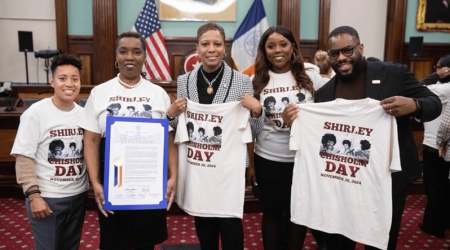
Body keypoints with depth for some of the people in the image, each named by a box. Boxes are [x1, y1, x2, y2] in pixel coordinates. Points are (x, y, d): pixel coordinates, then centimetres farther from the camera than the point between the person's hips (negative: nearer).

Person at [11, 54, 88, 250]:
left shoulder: (83, 113, 3)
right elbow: (24, 158, -12)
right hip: (47, 198, -5)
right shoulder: (35, 113, -11)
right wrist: (33, 195, -16)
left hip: (78, 195, 5)